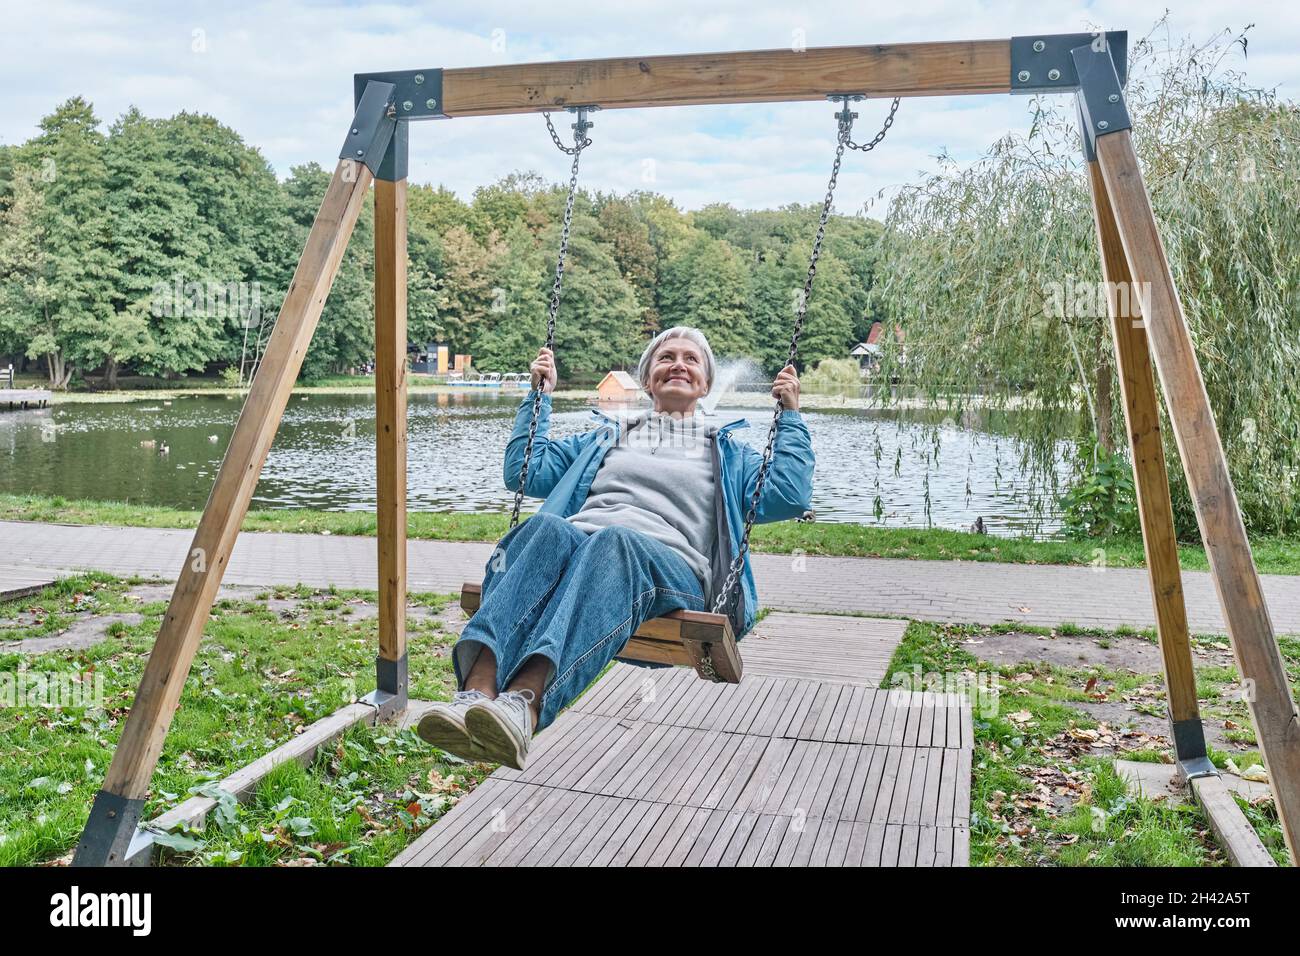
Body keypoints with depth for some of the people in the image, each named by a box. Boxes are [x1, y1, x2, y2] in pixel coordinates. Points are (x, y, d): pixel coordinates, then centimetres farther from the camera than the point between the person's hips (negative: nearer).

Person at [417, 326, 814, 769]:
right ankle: (476, 692, -55)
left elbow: (790, 498, 15)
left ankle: (526, 702, -61)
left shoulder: (727, 452, 31)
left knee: (613, 542, -38)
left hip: (669, 564, -2)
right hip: (573, 548, 2)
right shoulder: (604, 438, 37)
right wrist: (540, 395, 29)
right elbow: (525, 472, 30)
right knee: (546, 527, -35)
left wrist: (789, 415, 15)